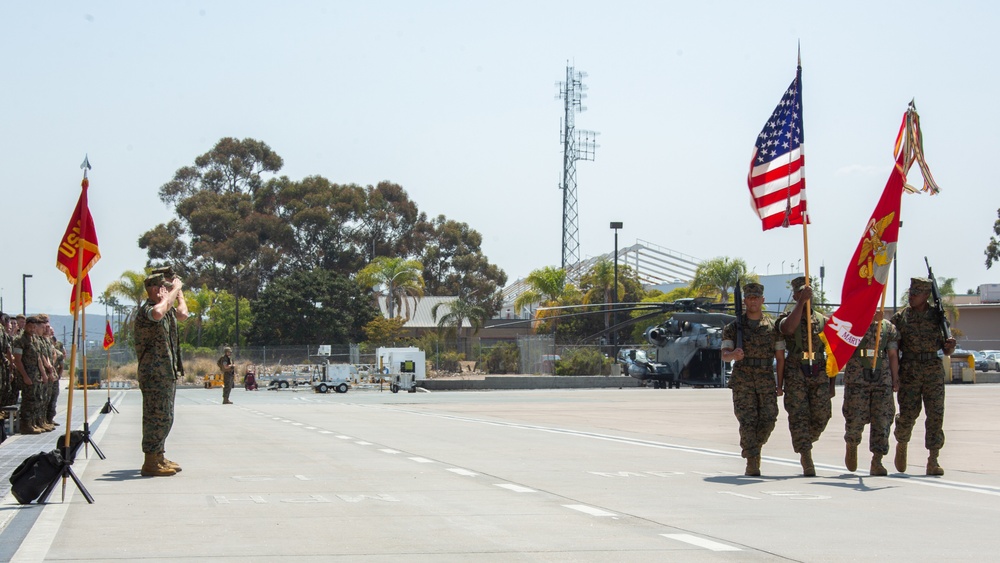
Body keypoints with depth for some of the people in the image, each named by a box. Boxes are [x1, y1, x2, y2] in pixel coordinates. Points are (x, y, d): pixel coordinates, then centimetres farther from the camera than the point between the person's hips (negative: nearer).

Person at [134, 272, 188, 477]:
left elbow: (183, 314, 32)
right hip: (154, 374, -11)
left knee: (164, 418, 16)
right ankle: (150, 463, -8)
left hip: (167, 373, 11)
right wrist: (175, 288, -27)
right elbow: (158, 312, -39)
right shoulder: (146, 310, -16)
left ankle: (159, 458, 25)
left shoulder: (168, 310, 15)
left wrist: (179, 291, 23)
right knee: (158, 417, -10)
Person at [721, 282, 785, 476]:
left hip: (766, 380, 1)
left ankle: (755, 447, 22)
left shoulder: (773, 326, 9)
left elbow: (780, 358, 8)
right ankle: (751, 462, -6)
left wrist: (780, 384, 1)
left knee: (768, 419, -5)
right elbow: (724, 354, -1)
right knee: (748, 421, -8)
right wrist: (733, 355, -25)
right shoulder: (733, 327, 7)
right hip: (742, 381, -1)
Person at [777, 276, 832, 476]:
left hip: (819, 375, 3)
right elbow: (788, 328, -25)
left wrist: (832, 382, 11)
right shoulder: (786, 318, 2)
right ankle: (806, 459, -7)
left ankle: (805, 444, 30)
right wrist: (801, 302, -25)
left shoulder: (823, 321, 11)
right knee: (798, 416, -8)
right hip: (795, 375, -3)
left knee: (821, 416, 1)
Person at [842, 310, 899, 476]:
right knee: (855, 419, -4)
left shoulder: (888, 327, 12)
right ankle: (851, 446, 28)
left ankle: (877, 461, 3)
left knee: (882, 421, -3)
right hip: (856, 381, -2)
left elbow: (893, 355, 12)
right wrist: (870, 319, -27)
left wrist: (895, 379, 6)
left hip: (882, 380, 3)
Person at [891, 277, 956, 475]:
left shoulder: (937, 316, 8)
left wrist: (950, 346, -11)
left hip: (934, 370, 1)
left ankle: (933, 461, -2)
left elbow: (946, 350, 13)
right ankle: (901, 445, 26)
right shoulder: (900, 317, 6)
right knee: (908, 413, -4)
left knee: (936, 414, -5)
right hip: (909, 371, -1)